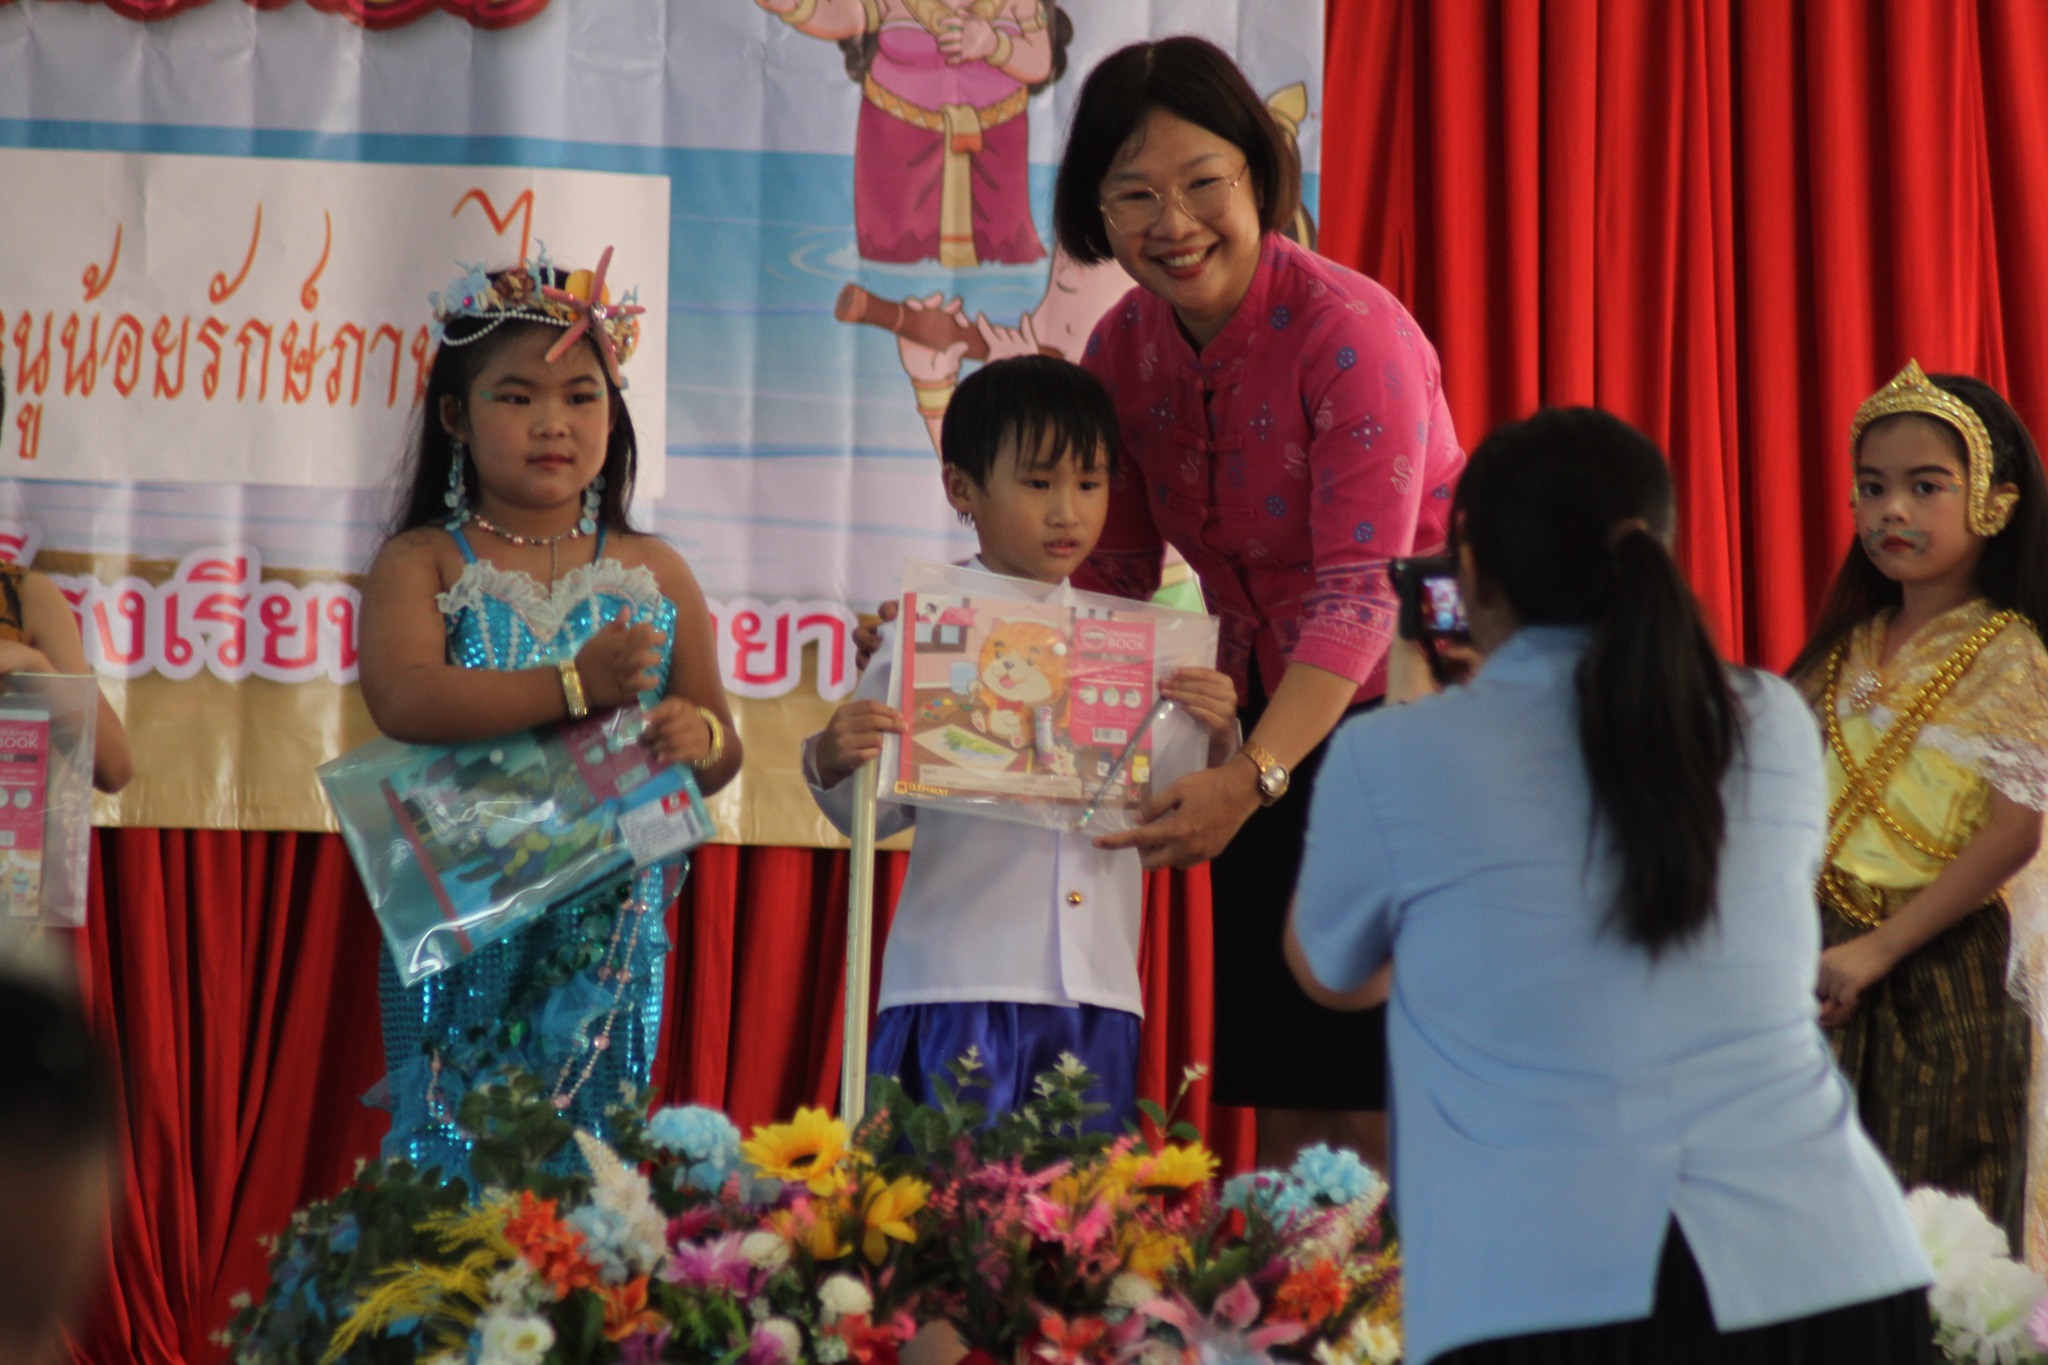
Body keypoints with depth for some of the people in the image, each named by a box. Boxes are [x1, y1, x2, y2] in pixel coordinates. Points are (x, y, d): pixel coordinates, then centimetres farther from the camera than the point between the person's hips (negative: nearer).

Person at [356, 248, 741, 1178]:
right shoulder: (423, 565, 0)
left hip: (611, 928, 3)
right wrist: (577, 687, -22)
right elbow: (404, 701, -19)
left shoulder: (655, 576, 10)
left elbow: (723, 751, 15)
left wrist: (699, 740, -10)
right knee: (452, 1154, -3)